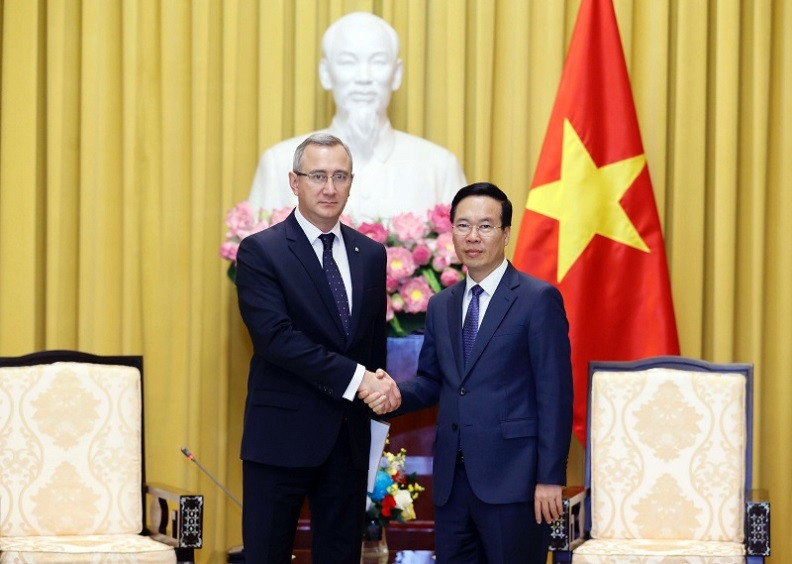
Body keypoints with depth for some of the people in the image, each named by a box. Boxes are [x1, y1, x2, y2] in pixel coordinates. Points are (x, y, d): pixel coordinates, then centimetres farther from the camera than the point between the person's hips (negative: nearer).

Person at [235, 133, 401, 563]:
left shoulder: (371, 255, 11)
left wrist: (379, 385, -3)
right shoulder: (260, 252, -7)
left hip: (350, 439, 5)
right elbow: (276, 337, -18)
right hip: (283, 435, -5)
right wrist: (355, 379, -21)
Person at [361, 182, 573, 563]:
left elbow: (555, 394, -8)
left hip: (511, 477, -6)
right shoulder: (440, 306, 15)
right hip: (453, 477, 6)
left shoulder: (539, 299, -5)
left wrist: (550, 478, -12)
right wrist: (396, 392, -5)